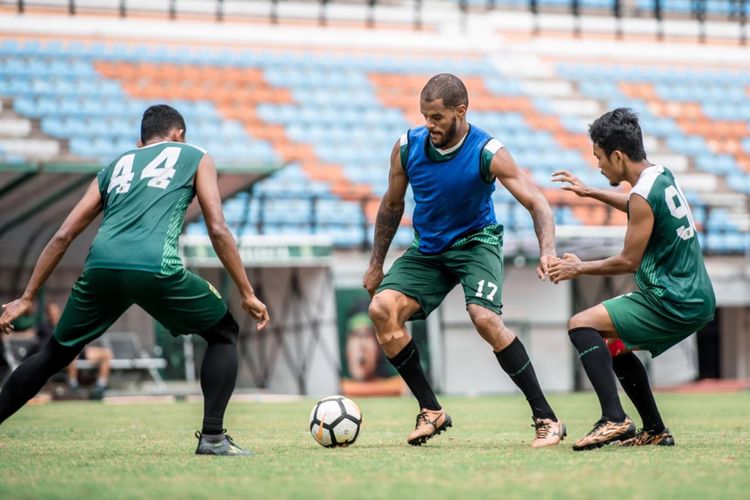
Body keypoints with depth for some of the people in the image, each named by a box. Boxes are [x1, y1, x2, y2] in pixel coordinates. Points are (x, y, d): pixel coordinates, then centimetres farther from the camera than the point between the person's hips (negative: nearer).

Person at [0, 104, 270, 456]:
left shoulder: (116, 166, 31)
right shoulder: (195, 158, 23)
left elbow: (63, 236, 26)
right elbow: (217, 230, 12)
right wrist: (247, 294, 16)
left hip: (100, 267, 4)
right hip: (156, 268, -3)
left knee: (54, 355, 22)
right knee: (224, 334, 18)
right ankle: (213, 437, 6)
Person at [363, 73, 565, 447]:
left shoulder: (488, 153, -19)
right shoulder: (407, 147, -9)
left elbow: (536, 203, -18)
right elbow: (392, 205, 7)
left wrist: (547, 252, -36)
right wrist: (376, 265, 10)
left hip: (475, 242, -4)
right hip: (426, 249, 4)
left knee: (485, 318, -29)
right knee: (382, 309, -18)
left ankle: (546, 419, -20)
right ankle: (431, 411, -7)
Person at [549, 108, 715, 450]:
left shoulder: (644, 195, -18)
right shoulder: (663, 177, 10)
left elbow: (629, 261, -13)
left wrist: (579, 268, 0)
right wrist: (590, 193, 37)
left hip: (672, 304, -10)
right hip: (696, 298, 10)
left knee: (581, 325, -12)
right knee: (615, 345, 24)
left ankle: (614, 419, -22)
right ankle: (655, 431, 23)